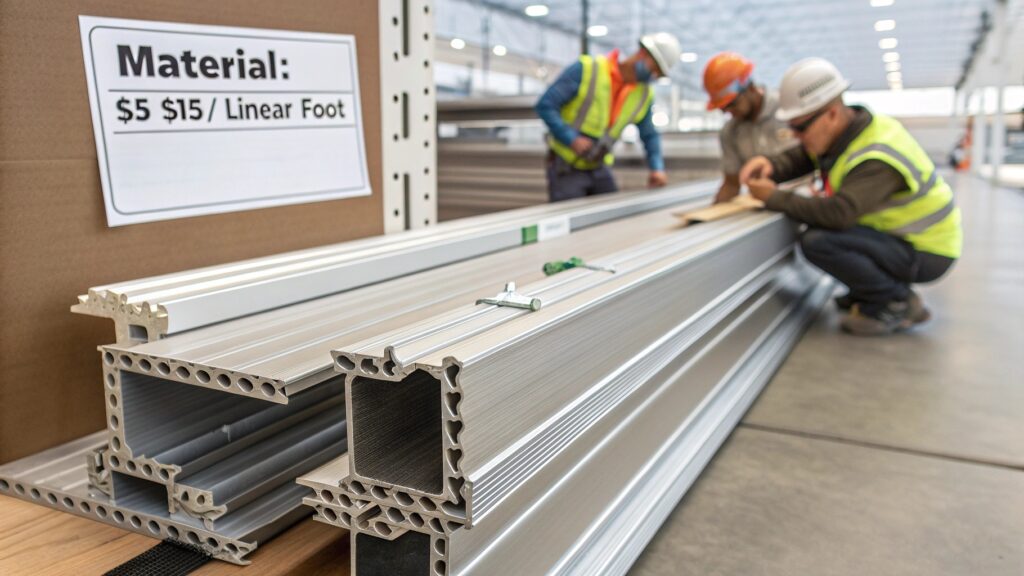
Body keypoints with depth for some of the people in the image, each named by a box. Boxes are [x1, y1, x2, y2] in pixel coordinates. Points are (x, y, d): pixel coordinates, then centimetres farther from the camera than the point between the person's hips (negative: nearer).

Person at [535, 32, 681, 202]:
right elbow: (544, 106, -17)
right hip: (566, 168, -5)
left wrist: (657, 168, -1)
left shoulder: (644, 94, 1)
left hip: (599, 168, 5)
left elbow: (650, 135, 15)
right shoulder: (586, 70, -15)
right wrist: (572, 139, -25)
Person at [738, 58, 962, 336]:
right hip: (896, 233, 9)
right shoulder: (842, 130, -2)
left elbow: (837, 212, -41)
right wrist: (769, 164, -23)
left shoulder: (876, 158, -30)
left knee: (816, 242, -27)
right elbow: (797, 159, 1)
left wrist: (774, 198, -31)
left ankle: (896, 304, -8)